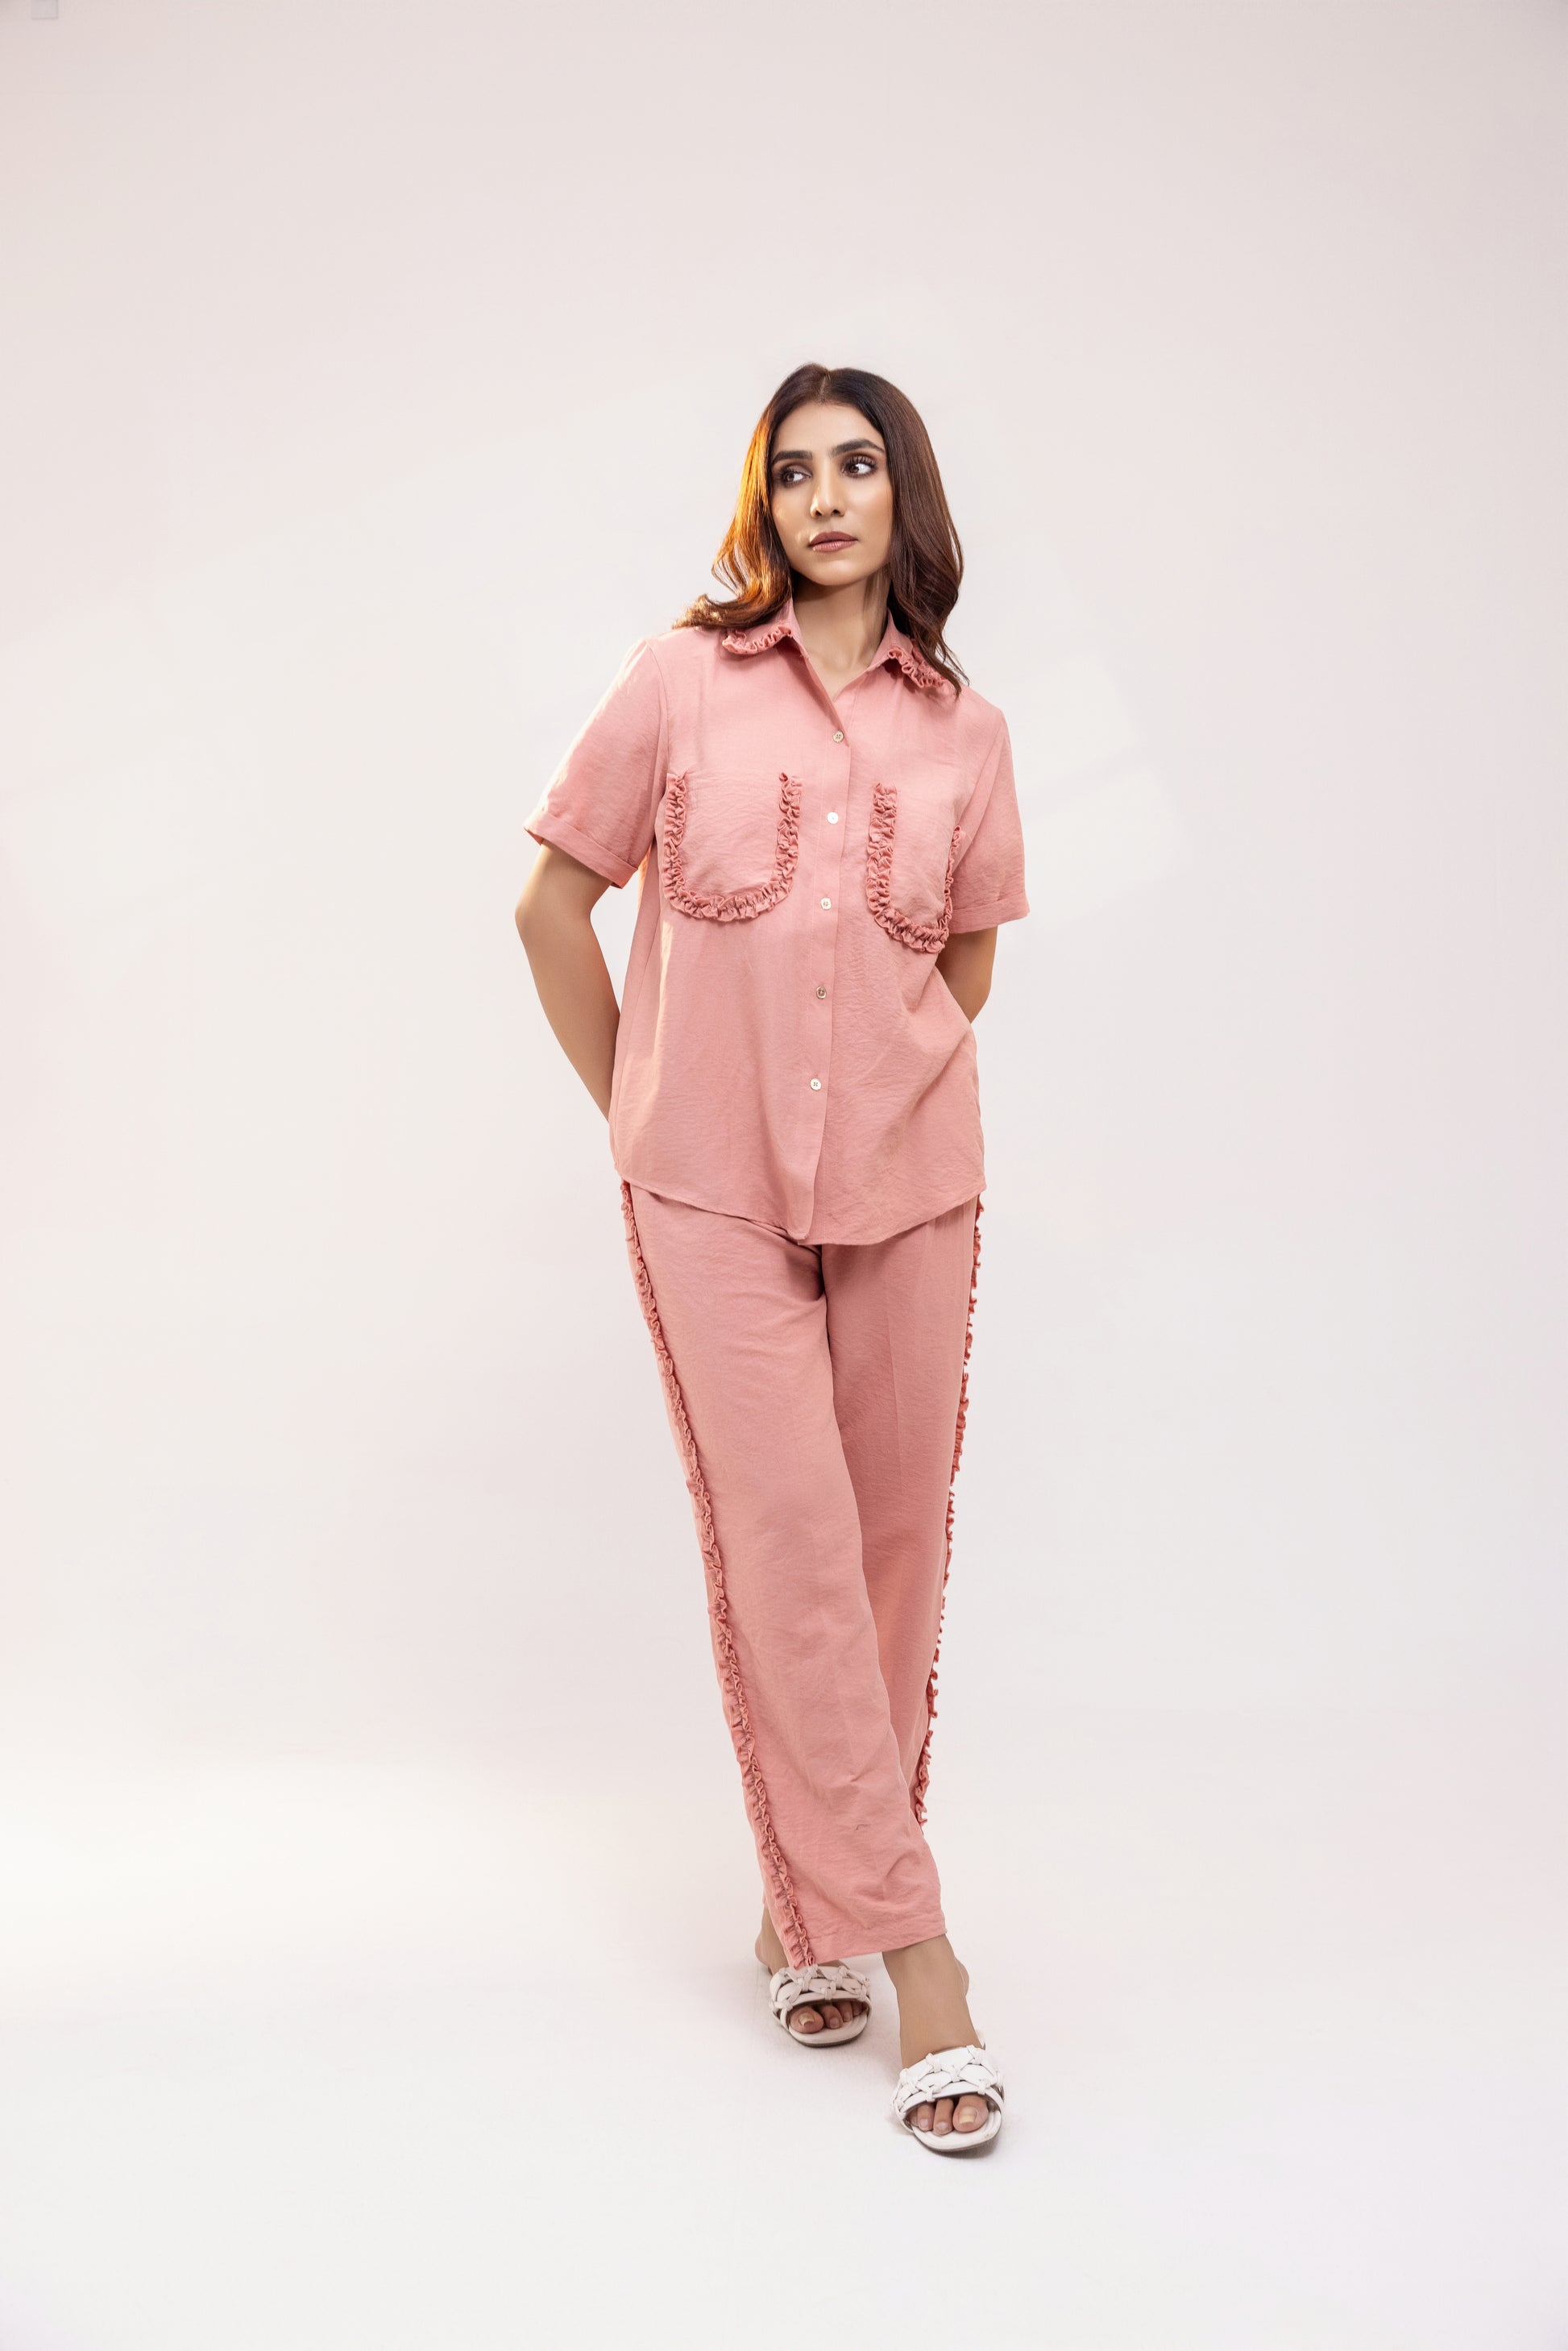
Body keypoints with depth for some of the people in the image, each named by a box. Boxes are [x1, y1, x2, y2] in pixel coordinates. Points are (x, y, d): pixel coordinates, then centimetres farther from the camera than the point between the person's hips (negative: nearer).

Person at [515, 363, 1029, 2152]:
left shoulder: (965, 731, 6)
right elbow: (553, 905, 6)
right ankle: (906, 1944, 2)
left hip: (909, 1182, 3)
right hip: (709, 1190, -2)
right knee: (784, 1543, -6)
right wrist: (640, 1105, 7)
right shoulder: (683, 683, 1)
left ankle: (812, 1894, 26)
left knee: (895, 1539, 6)